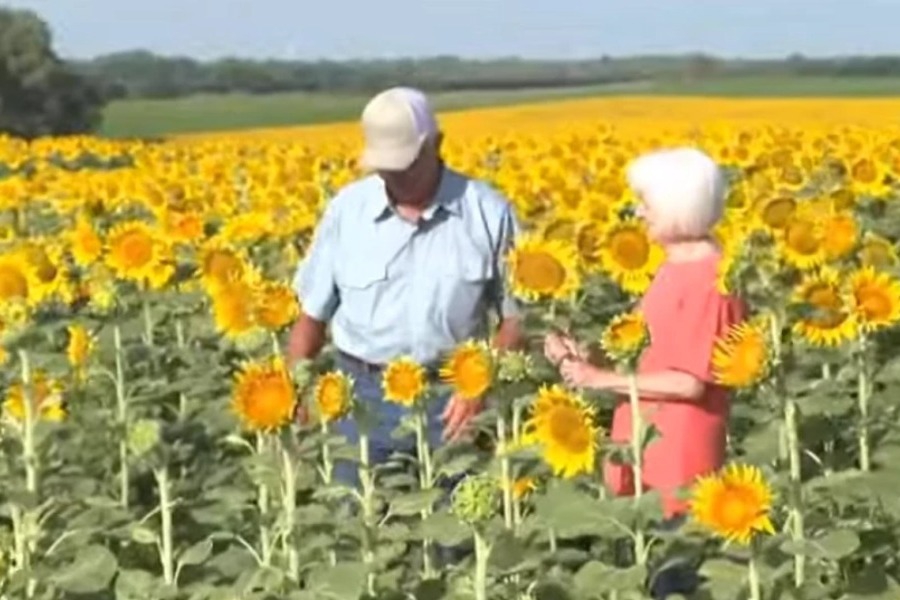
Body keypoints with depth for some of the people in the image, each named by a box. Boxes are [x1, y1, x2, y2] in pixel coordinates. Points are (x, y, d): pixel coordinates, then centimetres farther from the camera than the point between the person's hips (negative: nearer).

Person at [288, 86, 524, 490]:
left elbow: (517, 316, 2)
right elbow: (312, 315, 7)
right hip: (366, 395, 1)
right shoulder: (346, 209, 0)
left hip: (451, 396, -1)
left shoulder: (488, 211, -4)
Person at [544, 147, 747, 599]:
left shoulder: (710, 278, -16)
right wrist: (587, 357, 2)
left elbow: (692, 383, -19)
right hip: (650, 452, 9)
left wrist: (604, 379, -14)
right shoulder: (676, 268, 12)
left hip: (681, 458, -9)